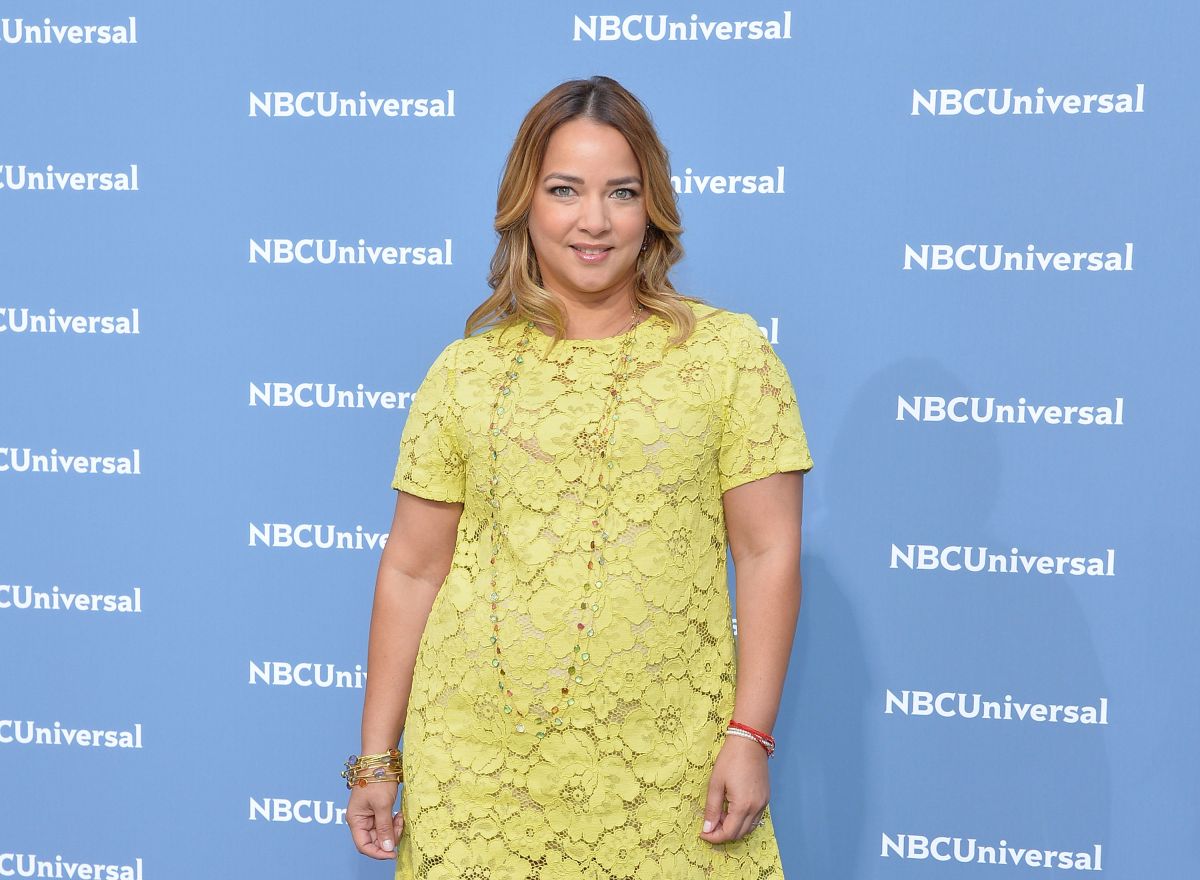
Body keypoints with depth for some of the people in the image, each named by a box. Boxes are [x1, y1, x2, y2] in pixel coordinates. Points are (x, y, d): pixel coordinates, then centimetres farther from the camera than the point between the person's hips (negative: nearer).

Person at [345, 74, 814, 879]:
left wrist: (749, 736, -7)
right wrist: (376, 758, 6)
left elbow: (768, 552, -1)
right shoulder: (465, 371, 5)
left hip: (663, 766, -1)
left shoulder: (728, 352, 1)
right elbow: (412, 570, 7)